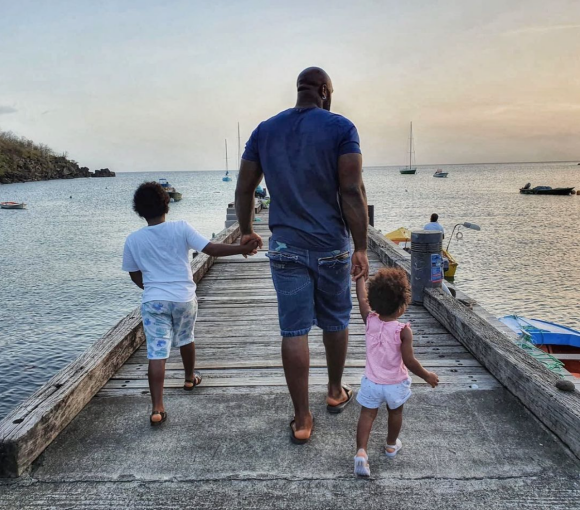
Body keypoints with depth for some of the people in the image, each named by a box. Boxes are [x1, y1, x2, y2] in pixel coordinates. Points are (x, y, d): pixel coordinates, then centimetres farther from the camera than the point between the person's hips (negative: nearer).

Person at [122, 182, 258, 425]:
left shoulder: (133, 240, -2)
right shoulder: (181, 228, -9)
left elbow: (135, 276, 9)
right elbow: (212, 249, -16)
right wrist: (244, 248, -12)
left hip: (153, 301, 0)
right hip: (184, 298, 0)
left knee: (156, 353, -2)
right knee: (185, 339, 25)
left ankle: (157, 409, -5)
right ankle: (190, 377, 46)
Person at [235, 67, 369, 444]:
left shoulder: (265, 130, 6)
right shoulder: (340, 128, -5)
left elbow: (244, 188, 9)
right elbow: (352, 191, -14)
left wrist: (246, 231, 23)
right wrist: (361, 247, -10)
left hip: (286, 247, 2)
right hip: (332, 246, -1)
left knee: (294, 331, 5)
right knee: (335, 321, 18)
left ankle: (302, 420, 12)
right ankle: (336, 392, 37)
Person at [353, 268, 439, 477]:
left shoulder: (370, 320, -14)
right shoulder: (403, 330, -24)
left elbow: (361, 298, 2)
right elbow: (409, 361, -21)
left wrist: (360, 276, 15)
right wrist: (427, 375, -5)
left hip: (372, 382, 1)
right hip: (396, 383, -1)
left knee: (367, 414, 9)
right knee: (395, 412, 23)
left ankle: (361, 451, -6)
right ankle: (391, 445, 42)